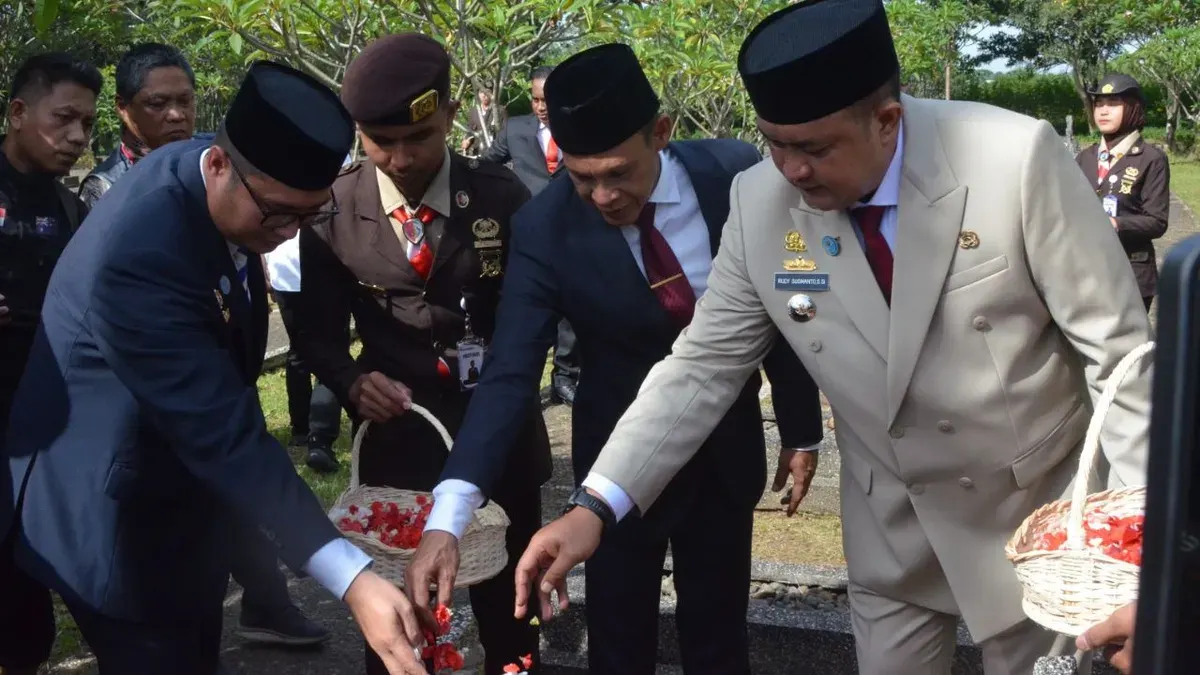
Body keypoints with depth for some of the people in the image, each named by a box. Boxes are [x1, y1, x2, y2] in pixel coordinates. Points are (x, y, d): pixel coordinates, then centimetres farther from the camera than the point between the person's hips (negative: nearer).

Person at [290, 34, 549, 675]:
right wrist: (353, 382, -20)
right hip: (397, 437, 0)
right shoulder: (333, 210, -6)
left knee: (509, 609, 15)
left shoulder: (502, 195, -7)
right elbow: (318, 331, 0)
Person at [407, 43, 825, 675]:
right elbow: (510, 371, -24)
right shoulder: (545, 228, -20)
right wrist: (448, 517, -34)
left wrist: (801, 428, 5)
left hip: (730, 444, 2)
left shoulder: (736, 174, -16)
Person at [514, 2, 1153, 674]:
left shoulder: (1016, 159, -24)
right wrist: (595, 506, -15)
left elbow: (1117, 347, -17)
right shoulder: (760, 203, -14)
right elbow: (703, 366, -8)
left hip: (1037, 507, -2)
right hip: (894, 528, 2)